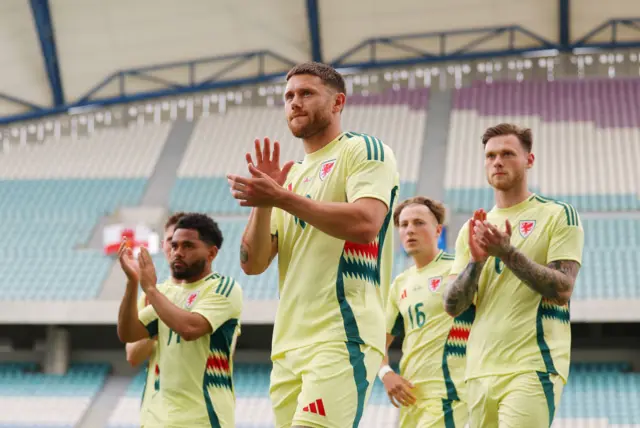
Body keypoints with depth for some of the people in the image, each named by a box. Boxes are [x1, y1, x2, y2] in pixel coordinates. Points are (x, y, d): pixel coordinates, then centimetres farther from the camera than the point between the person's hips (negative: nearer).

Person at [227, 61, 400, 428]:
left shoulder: (363, 150, 1)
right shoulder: (290, 175, 21)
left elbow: (364, 224, -18)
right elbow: (252, 263, 14)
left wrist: (281, 198, -15)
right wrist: (263, 201, -2)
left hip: (342, 337, -8)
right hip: (289, 344, 8)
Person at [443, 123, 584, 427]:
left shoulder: (558, 216, 2)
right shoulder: (473, 230, 16)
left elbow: (562, 289, -9)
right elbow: (452, 306, 8)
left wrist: (507, 252, -18)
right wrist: (476, 260, -9)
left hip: (533, 368, -5)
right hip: (480, 371, 5)